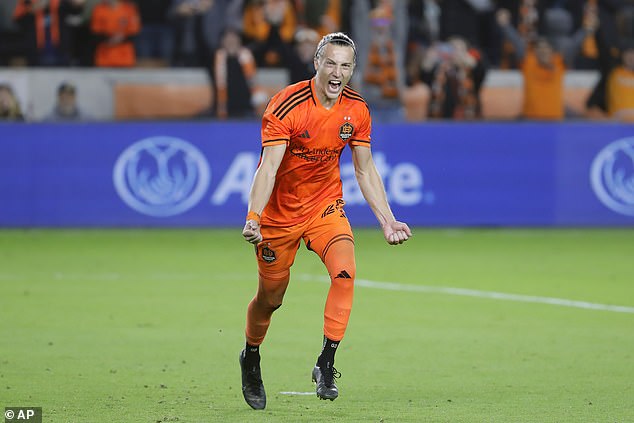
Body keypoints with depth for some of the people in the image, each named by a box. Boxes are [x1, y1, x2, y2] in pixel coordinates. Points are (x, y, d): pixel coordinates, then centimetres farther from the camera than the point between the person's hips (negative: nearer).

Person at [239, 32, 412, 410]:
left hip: (326, 205, 3)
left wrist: (387, 220, 0)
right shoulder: (287, 105, -20)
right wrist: (253, 217, -39)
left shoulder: (357, 110, -6)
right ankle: (251, 357, 38)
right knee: (270, 298, 7)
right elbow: (269, 167, -26)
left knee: (345, 272, -23)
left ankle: (326, 364, -15)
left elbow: (365, 170, 5)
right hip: (280, 210, -3)